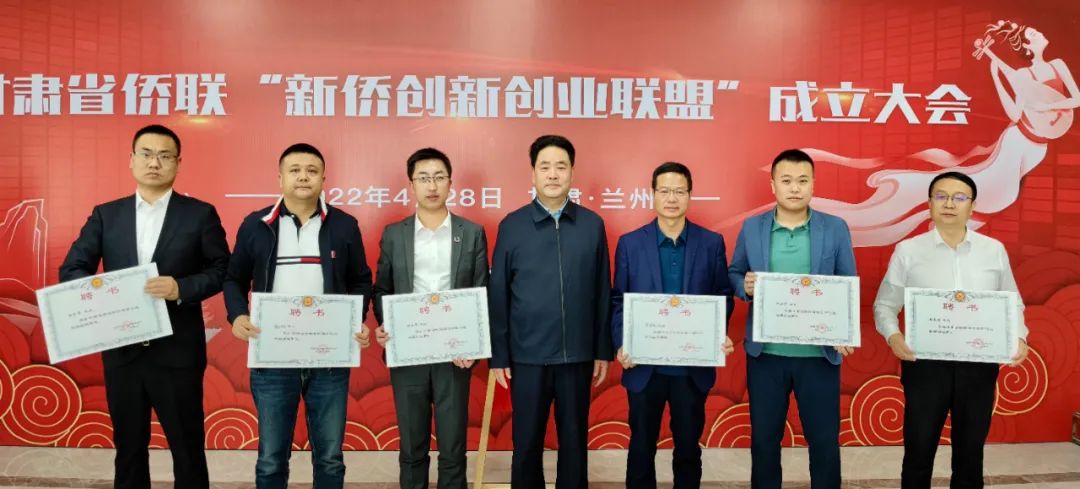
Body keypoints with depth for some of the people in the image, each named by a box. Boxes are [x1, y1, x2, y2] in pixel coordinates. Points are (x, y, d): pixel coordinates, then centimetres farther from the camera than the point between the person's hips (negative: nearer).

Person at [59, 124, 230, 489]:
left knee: (188, 446, 8)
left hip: (177, 352, -3)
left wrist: (182, 288, -18)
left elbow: (222, 270, -1)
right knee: (128, 446, 15)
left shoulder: (200, 214, 0)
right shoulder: (105, 215, 8)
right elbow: (71, 269, 6)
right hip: (121, 351, 3)